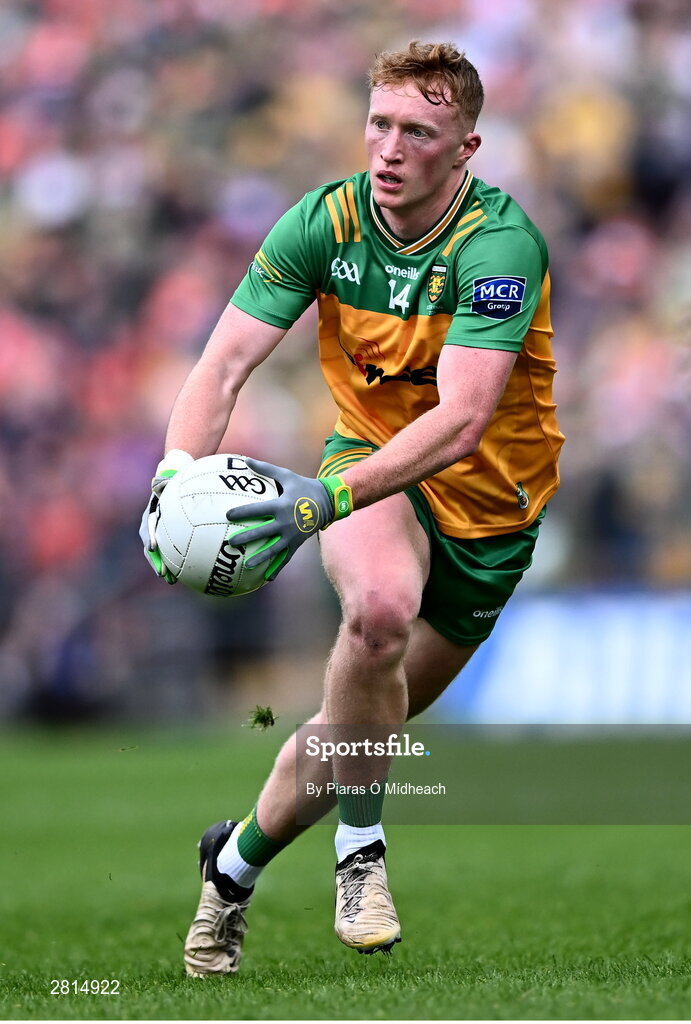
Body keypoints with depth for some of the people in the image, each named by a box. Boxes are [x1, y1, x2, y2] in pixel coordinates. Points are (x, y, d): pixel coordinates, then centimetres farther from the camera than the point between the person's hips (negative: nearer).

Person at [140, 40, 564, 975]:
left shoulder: (502, 244, -27)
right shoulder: (326, 221, -15)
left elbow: (461, 421, -37)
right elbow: (224, 365, -17)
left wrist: (327, 496, -50)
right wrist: (175, 476, -36)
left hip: (490, 502, -1)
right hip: (369, 459, 1)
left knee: (366, 725, 7)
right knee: (381, 604, -34)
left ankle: (238, 860, 36)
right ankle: (359, 848, -16)